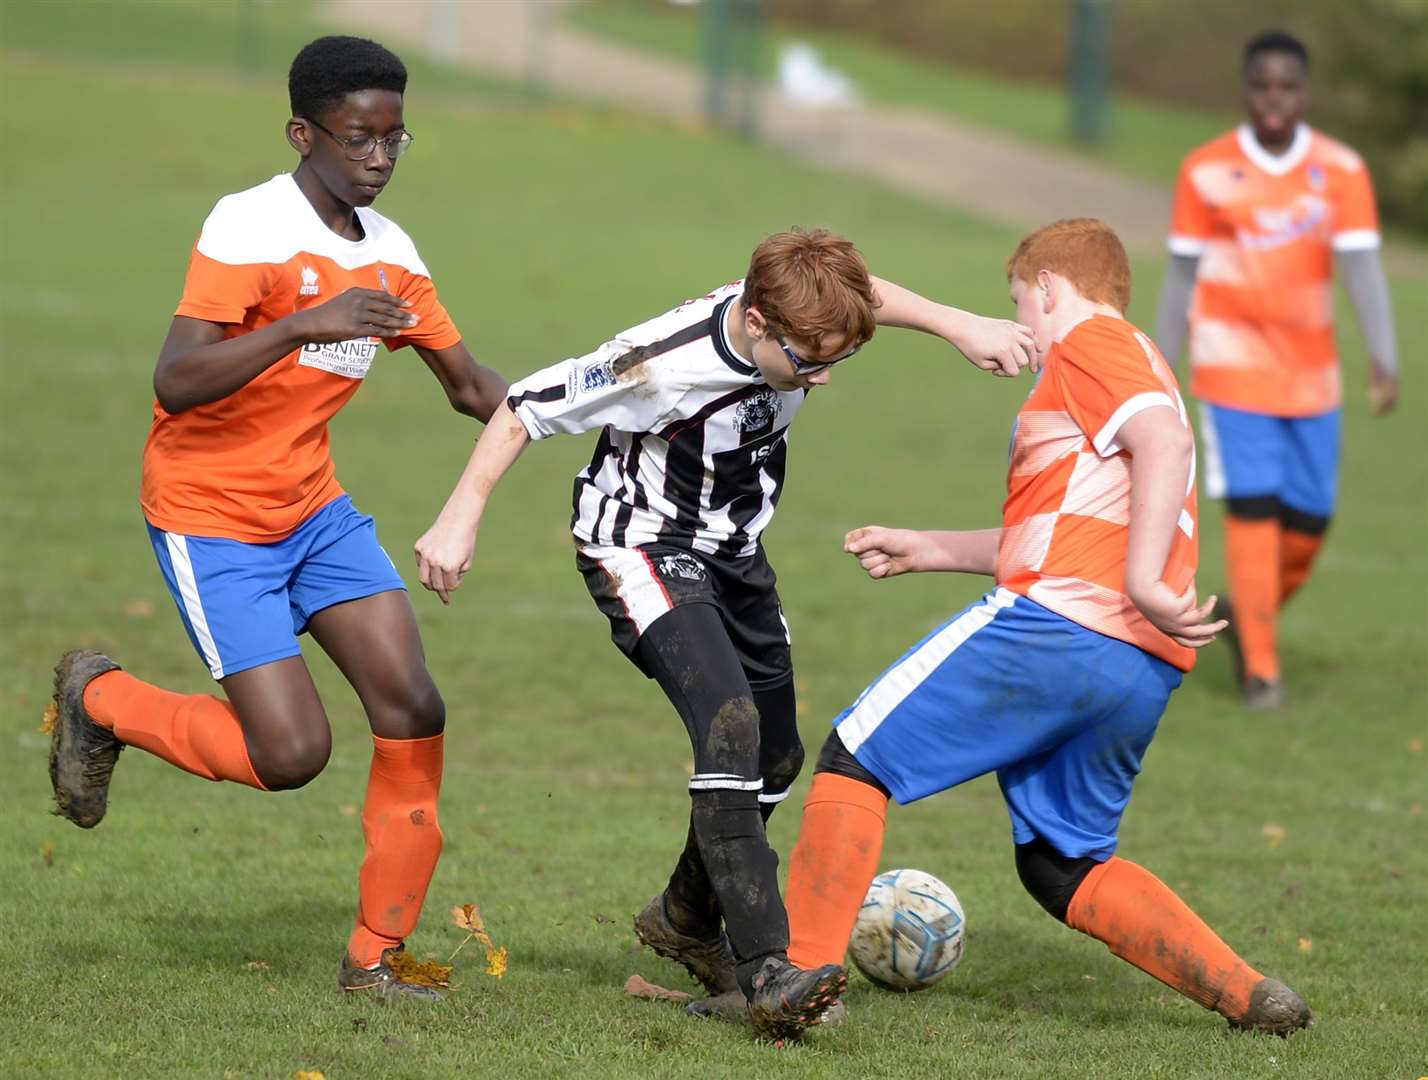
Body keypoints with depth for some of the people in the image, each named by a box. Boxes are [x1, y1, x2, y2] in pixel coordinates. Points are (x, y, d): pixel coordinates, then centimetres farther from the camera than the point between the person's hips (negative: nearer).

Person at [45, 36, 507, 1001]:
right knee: (293, 754, -12)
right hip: (213, 522, -7)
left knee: (413, 709, -8)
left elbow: (473, 388, 13)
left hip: (316, 511, 7)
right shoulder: (250, 229, -20)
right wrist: (304, 324, -41)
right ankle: (99, 700, 14)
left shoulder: (388, 252, 4)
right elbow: (176, 384, -30)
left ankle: (377, 956, 4)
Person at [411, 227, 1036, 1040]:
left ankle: (687, 922, 41)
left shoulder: (799, 318, -17)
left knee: (776, 759, 15)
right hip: (643, 553, -8)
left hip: (733, 553, 8)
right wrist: (462, 518, -20)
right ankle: (767, 973, -32)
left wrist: (961, 326, -3)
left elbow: (868, 297, 9)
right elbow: (526, 408, -22)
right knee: (729, 724, -27)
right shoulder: (664, 364, -34)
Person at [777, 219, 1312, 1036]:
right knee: (1062, 867, 19)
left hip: (1056, 628, -9)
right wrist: (926, 551, 40)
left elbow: (1164, 441, -17)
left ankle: (802, 974, -9)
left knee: (856, 757, 0)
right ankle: (1249, 996, 9)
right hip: (1149, 671, 9)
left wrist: (1142, 580, -25)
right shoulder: (1143, 373, 31)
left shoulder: (1089, 341, 3)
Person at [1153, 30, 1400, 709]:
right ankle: (1259, 667, -3)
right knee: (1252, 507, -11)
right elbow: (1182, 276, 2)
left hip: (1311, 373, 2)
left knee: (1308, 519, 4)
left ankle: (1251, 615, 32)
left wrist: (1382, 361, -23)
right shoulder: (1206, 172, -4)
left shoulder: (1341, 171, -2)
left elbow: (1361, 267, -11)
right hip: (1233, 366, -2)